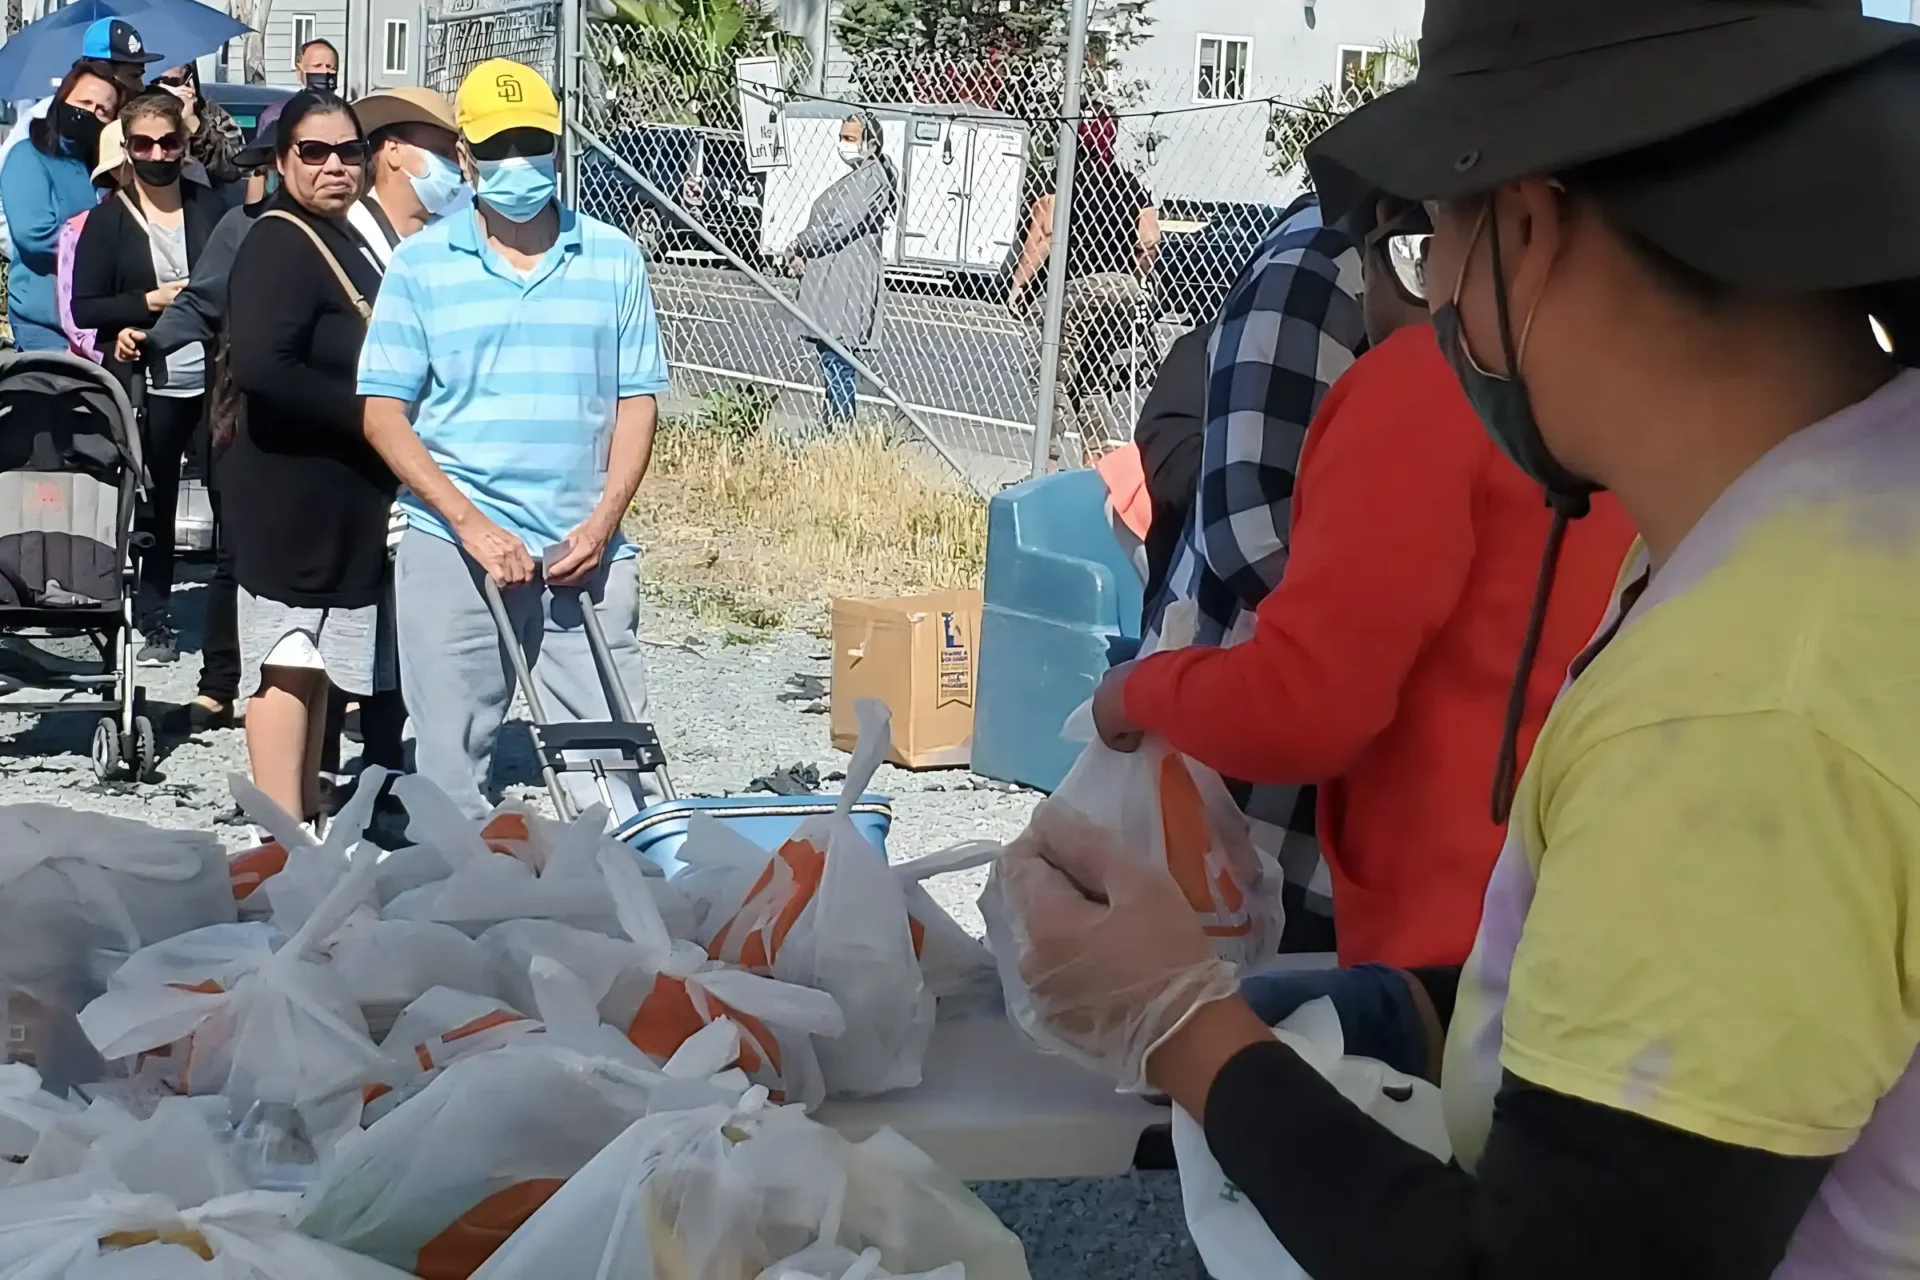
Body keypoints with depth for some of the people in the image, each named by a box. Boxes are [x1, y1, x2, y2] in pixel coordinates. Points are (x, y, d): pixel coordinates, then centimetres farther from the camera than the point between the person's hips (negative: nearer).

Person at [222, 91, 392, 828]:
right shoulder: (281, 242, -15)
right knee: (287, 658, -7)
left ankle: (306, 819, 22)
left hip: (337, 488, 10)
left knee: (313, 660, 14)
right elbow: (261, 366, -28)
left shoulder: (335, 239, 16)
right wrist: (365, 414, -20)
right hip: (292, 486, -10)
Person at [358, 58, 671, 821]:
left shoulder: (614, 259, 6)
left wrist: (603, 522, -7)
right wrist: (471, 523, -12)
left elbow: (637, 401, 7)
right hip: (455, 549, -1)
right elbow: (383, 412, 0)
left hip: (586, 551, 1)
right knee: (453, 757, 5)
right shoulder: (421, 263, 2)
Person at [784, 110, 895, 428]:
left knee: (836, 364, -12)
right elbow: (826, 223, 23)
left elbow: (840, 226, -18)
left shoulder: (871, 178, -12)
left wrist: (798, 247, -5)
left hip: (846, 282, -10)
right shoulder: (856, 178, 20)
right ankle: (835, 430, 15)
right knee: (832, 362, 11)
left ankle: (839, 429, -12)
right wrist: (802, 251, 6)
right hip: (832, 281, 10)